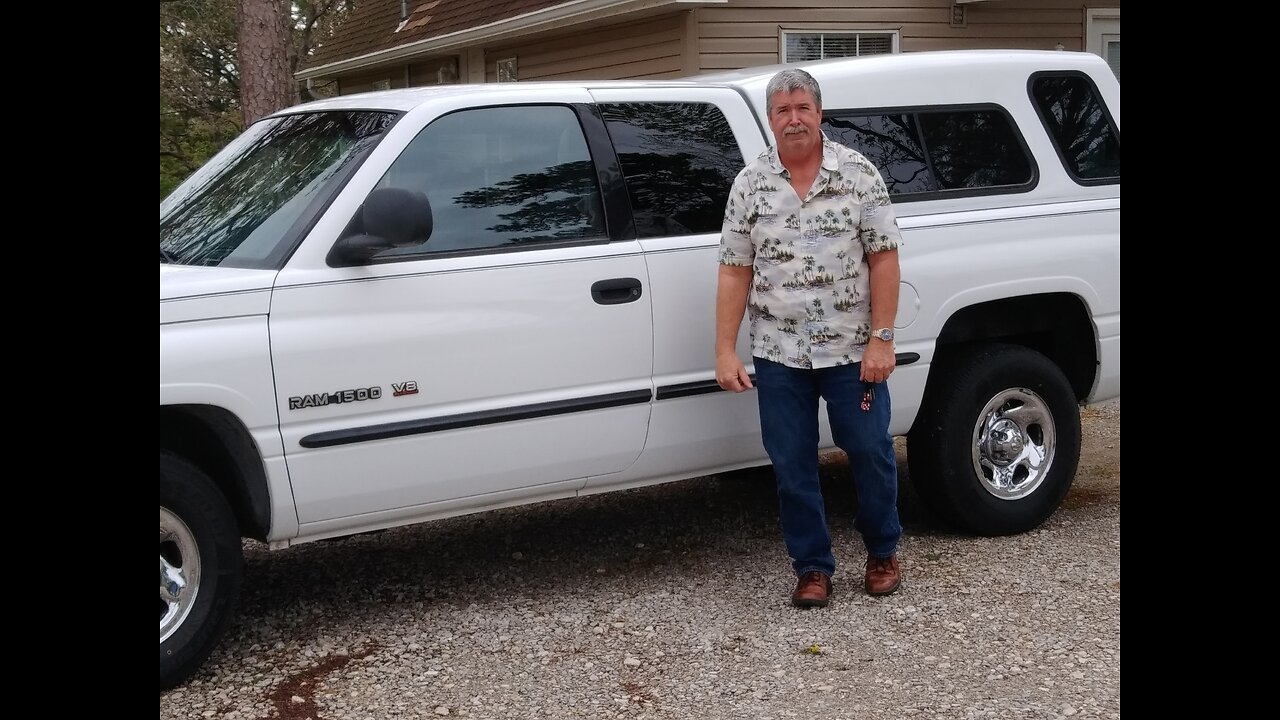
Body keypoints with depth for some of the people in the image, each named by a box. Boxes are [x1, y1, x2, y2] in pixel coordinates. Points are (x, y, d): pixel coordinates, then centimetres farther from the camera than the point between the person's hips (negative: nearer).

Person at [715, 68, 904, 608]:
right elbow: (735, 272, 1)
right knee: (792, 466, 6)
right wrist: (725, 351, -4)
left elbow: (883, 258, -3)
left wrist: (881, 338, -10)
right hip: (779, 354, 1)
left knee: (871, 452, 7)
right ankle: (812, 567, 21)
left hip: (852, 350, -1)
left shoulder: (858, 173, -2)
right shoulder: (750, 184, 1)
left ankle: (883, 552, 29)